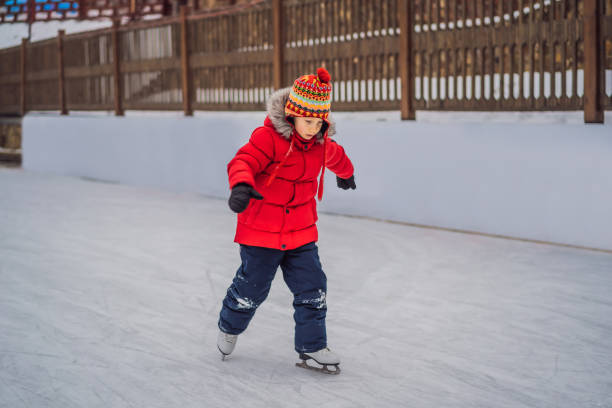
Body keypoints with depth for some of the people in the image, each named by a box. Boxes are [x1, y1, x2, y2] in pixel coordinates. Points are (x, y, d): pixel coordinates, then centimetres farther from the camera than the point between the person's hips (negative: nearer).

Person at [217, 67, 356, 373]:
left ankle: (311, 346, 16)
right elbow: (243, 162, -33)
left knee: (312, 289, 2)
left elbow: (336, 157, 26)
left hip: (301, 233, 5)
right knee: (252, 288, 8)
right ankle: (229, 327, 37)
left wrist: (345, 175, 47)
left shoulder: (320, 143, 2)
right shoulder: (268, 137, -19)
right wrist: (241, 186, -55)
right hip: (261, 231, -5)